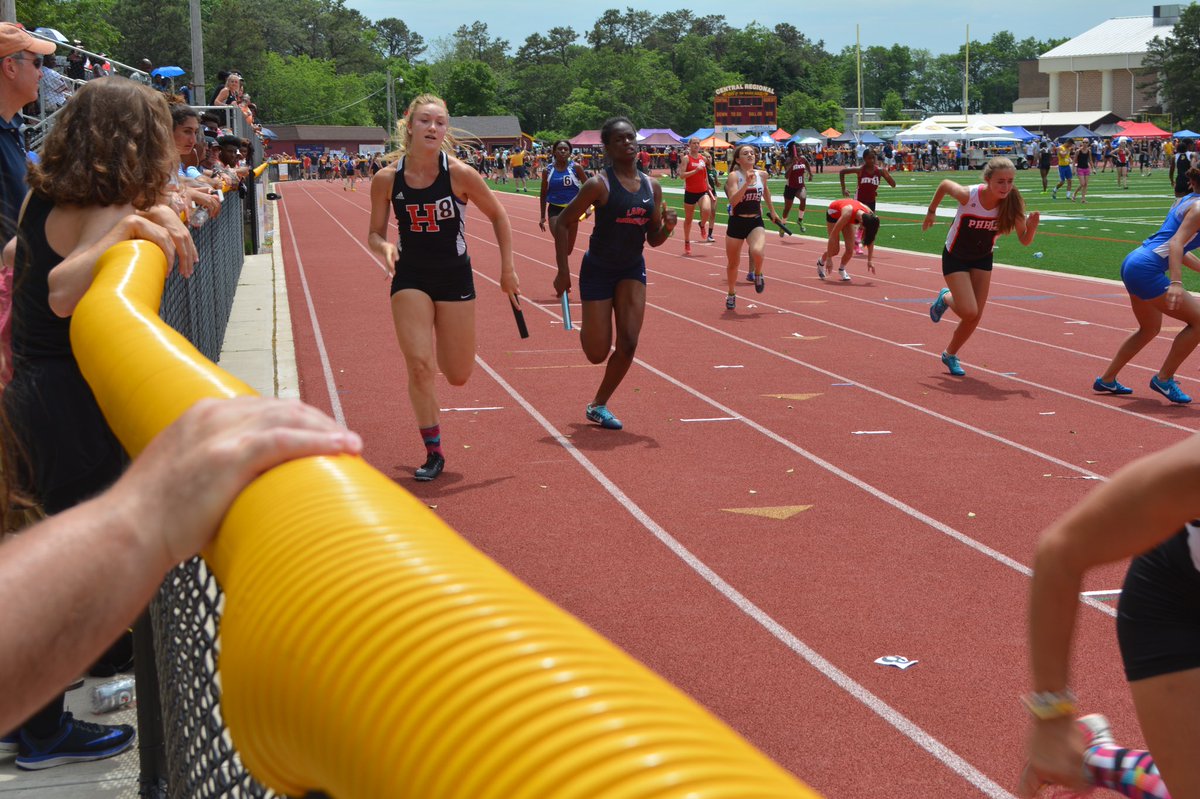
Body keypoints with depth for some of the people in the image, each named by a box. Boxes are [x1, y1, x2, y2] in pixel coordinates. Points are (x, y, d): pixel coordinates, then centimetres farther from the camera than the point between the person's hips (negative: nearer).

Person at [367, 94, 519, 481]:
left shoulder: (460, 174, -13)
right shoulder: (386, 179, -9)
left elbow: (498, 217, 0)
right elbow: (375, 233, 2)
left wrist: (507, 270, 0)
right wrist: (385, 247, -21)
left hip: (455, 277, 0)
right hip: (411, 278, 0)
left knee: (458, 376, 5)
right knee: (419, 366, -12)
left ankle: (439, 343, 44)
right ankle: (433, 452, 4)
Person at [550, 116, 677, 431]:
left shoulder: (651, 186, 2)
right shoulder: (600, 184, -15)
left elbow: (653, 240, 8)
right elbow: (563, 222, -11)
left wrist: (667, 225, -14)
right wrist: (563, 271, -15)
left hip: (633, 270, 4)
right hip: (598, 271, -4)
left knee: (628, 343, -8)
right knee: (598, 353, -3)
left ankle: (598, 406, 10)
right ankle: (587, 330, 37)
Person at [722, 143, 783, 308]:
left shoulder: (762, 175, 1)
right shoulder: (734, 176, -11)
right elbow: (733, 201, -25)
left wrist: (772, 211, 31)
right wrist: (747, 183, -33)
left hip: (756, 223, 1)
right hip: (736, 223, -1)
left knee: (757, 251, -29)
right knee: (733, 262, 12)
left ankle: (757, 274, 5)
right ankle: (731, 294, 37)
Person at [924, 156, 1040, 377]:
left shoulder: (1012, 204, -23)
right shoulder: (968, 195, -32)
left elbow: (1024, 241, -15)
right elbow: (944, 185, -11)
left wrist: (1032, 226, -37)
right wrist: (931, 212, 0)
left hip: (982, 259, 4)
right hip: (955, 258, -4)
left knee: (975, 317, 5)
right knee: (969, 312, -15)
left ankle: (950, 355, 30)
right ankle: (946, 298, 20)